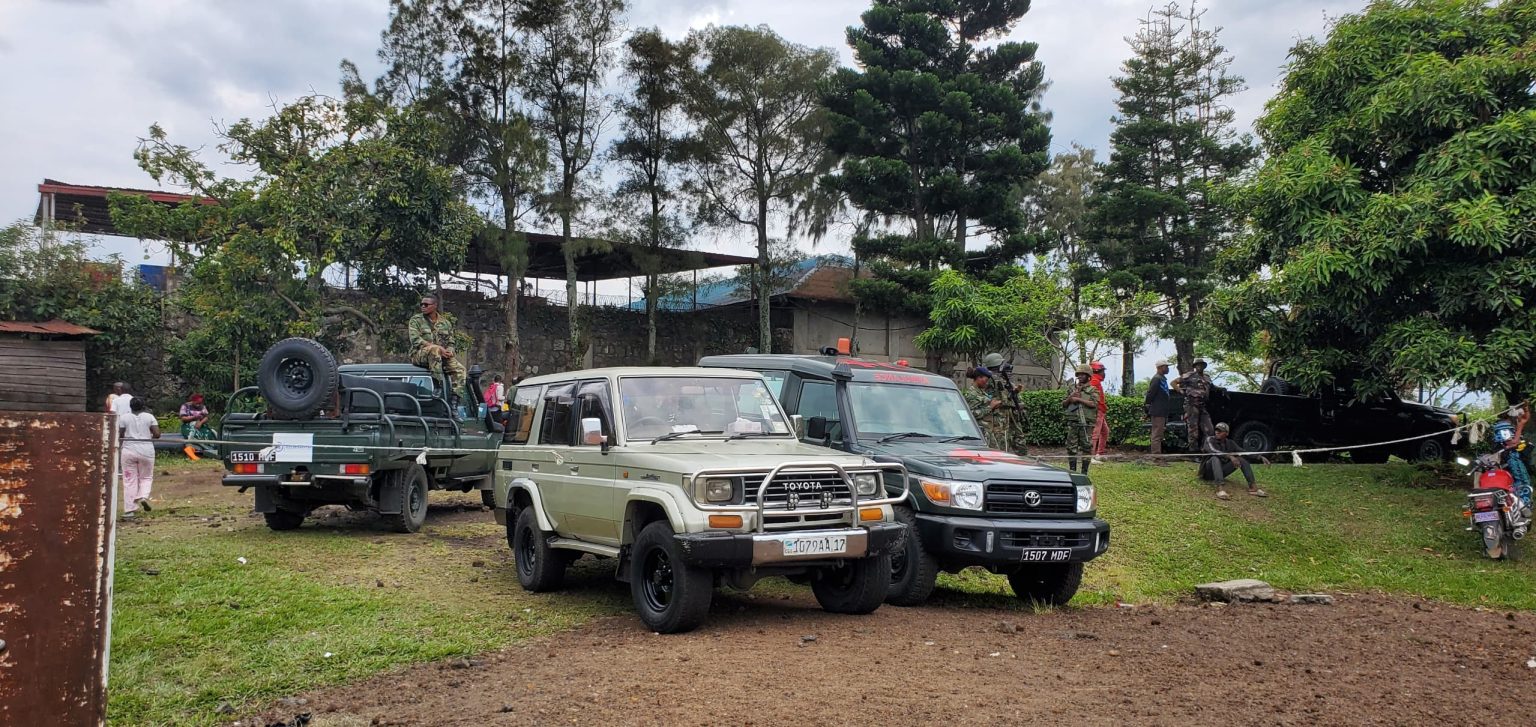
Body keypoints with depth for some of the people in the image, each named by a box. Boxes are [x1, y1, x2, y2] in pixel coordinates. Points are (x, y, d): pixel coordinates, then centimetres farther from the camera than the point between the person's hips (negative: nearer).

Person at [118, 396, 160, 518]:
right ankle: (143, 496, -10)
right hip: (146, 450, 0)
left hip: (129, 450, 0)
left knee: (130, 480, 5)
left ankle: (130, 508, 3)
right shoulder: (149, 417, 0)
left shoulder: (124, 418, 0)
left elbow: (120, 435, 0)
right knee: (146, 477, 16)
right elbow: (157, 434, -6)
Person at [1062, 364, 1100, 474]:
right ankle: (1072, 471, 8)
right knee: (1071, 447, 2)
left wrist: (1079, 399, -13)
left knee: (1086, 447, -2)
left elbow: (1094, 404, -13)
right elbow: (1063, 405, 16)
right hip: (1072, 423, 3)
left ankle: (1084, 472, 4)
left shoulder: (1092, 390, 3)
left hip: (1086, 423, -3)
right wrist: (1070, 398, -3)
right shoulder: (1071, 389, 16)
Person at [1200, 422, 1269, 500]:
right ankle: (1220, 488, -56)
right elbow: (1213, 451, -28)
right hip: (1208, 471, -5)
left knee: (1241, 459, -10)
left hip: (1222, 471, 5)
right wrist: (1229, 456, -41)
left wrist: (1260, 457, -12)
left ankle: (1253, 487, -24)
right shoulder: (1210, 440, -8)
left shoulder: (1230, 443, 7)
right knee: (1215, 458, -36)